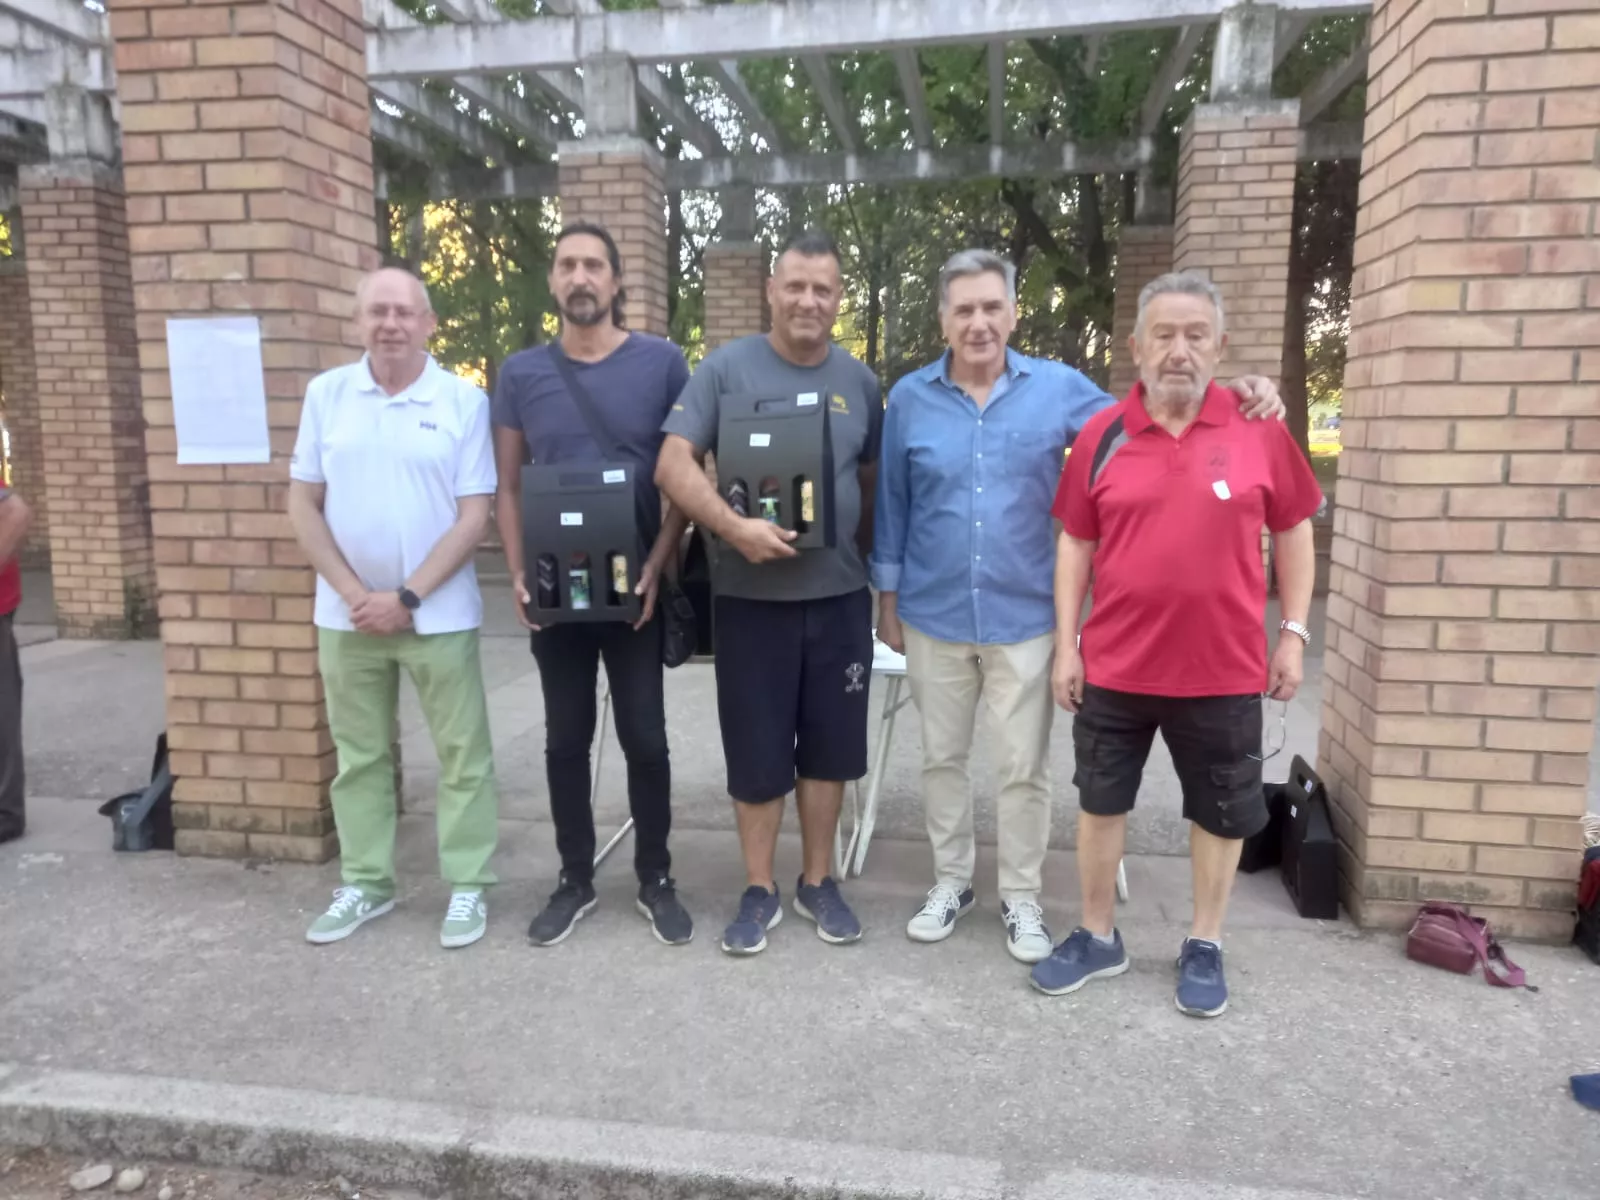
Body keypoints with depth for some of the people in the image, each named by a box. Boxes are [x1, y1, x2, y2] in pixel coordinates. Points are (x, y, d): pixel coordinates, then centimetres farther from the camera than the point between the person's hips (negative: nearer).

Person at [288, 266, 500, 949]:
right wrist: (355, 593, -7)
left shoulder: (464, 401, -4)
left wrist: (407, 598, -13)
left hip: (439, 613, -3)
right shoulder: (326, 394, 3)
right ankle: (365, 883, 28)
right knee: (358, 755, 13)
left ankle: (468, 886, 17)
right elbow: (303, 505, 4)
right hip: (347, 612, 3)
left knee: (462, 755, 4)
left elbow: (474, 517, -7)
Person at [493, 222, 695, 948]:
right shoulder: (520, 372, 4)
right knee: (566, 739, 11)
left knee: (645, 738, 5)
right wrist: (519, 575, -4)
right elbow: (508, 486, 7)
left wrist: (657, 569, -10)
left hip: (636, 587, -2)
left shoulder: (661, 363, -2)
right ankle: (575, 879, 27)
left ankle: (655, 880, 23)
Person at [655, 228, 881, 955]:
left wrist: (875, 566, 11)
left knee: (829, 746, 11)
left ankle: (817, 882, 29)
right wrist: (734, 528, -24)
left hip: (839, 596, 3)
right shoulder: (727, 368, -4)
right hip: (751, 596, -3)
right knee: (756, 751, 6)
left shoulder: (859, 382, 7)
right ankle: (759, 891, 24)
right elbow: (673, 464, -11)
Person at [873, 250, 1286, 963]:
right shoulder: (910, 398, -1)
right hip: (934, 616, 1)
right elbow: (892, 505, 5)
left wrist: (1231, 402, -14)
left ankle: (1021, 897, 27)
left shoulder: (1058, 388, -3)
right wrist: (888, 597, 6)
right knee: (942, 757, 14)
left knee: (1024, 767, 8)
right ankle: (950, 882, 33)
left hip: (1025, 617, -1)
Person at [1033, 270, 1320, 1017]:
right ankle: (1098, 937, 31)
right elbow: (1076, 544, 3)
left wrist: (1293, 633, 1)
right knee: (1101, 802, 12)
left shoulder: (1259, 431, -3)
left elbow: (1293, 531, 6)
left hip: (1224, 668, 0)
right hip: (1114, 667, 1)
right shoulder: (1102, 434, -1)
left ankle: (1204, 947, 34)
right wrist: (1066, 645, 0)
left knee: (1221, 814, 13)